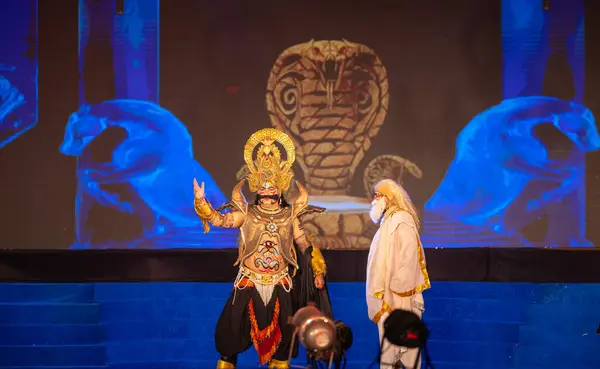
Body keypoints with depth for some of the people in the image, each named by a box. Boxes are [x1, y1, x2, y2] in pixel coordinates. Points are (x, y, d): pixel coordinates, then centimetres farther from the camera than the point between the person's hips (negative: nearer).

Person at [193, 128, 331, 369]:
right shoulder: (246, 214, -4)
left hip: (279, 285, 1)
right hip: (249, 283, -1)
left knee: (280, 331, 10)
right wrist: (200, 201, -30)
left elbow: (305, 245, 4)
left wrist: (318, 271, 1)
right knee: (233, 327, 2)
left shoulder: (289, 216, -1)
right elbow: (219, 219, -15)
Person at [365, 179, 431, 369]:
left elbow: (408, 257, -20)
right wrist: (381, 291, 13)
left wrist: (399, 289, -21)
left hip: (398, 295, -9)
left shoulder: (401, 220, -12)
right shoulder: (388, 220, 16)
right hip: (387, 294, 9)